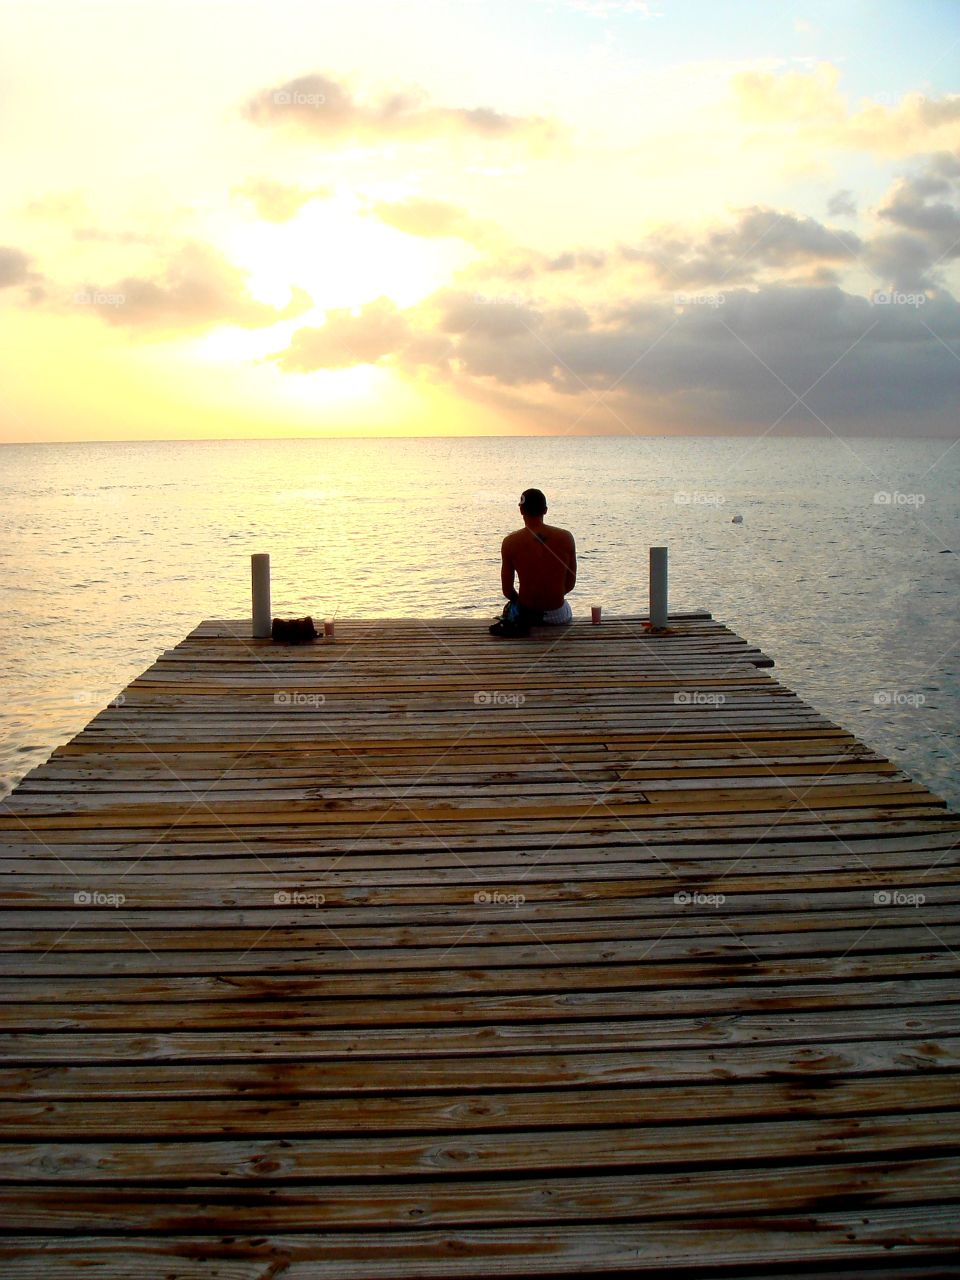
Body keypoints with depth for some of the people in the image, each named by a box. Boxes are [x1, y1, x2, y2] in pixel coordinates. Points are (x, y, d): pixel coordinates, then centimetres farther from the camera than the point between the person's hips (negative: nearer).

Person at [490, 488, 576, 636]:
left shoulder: (510, 542, -12)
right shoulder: (566, 537, -9)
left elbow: (507, 590, -6)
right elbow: (570, 584, 1)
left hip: (525, 614, -1)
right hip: (557, 615, 1)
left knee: (509, 607, 37)